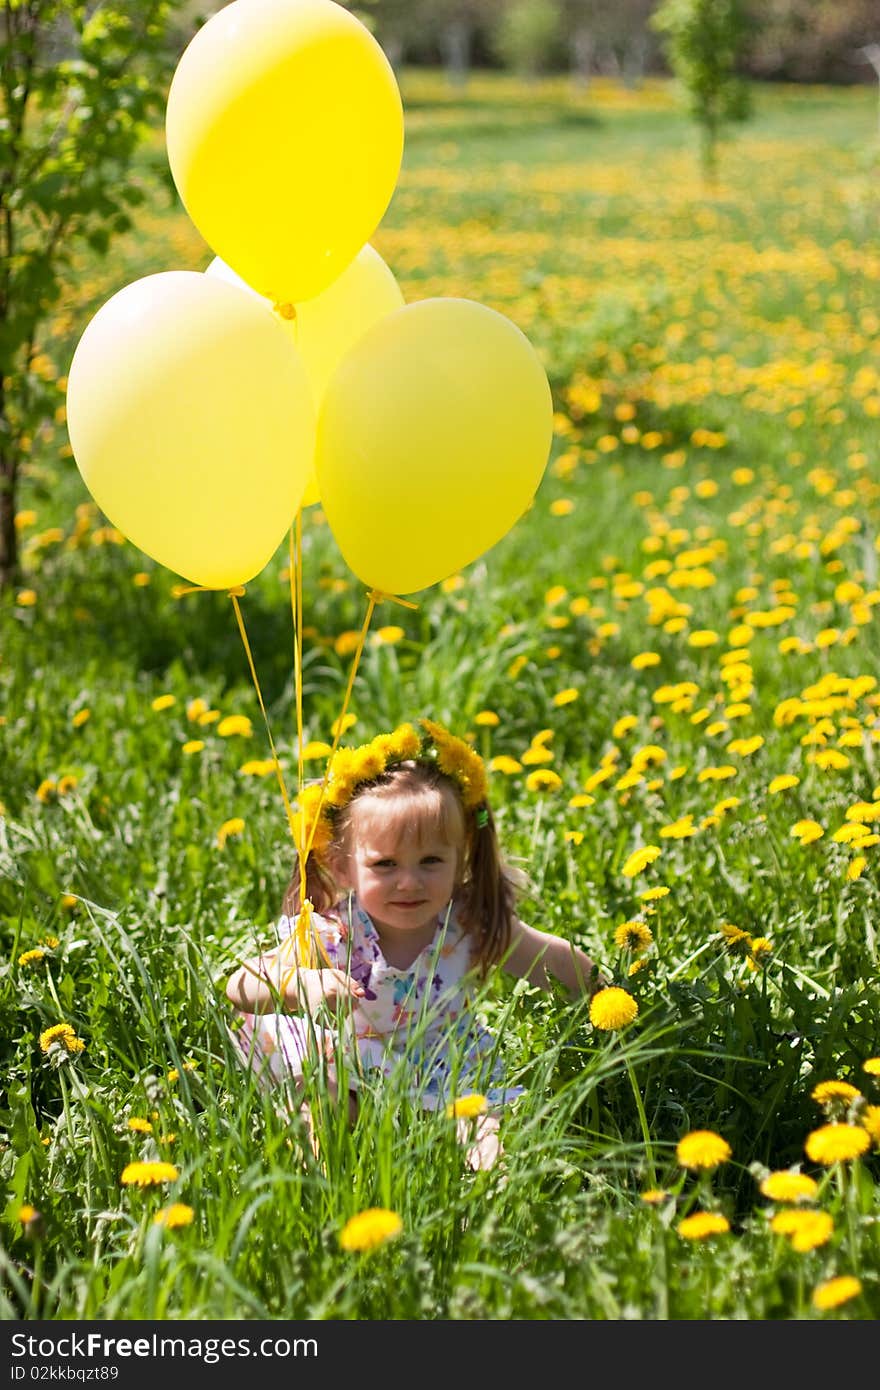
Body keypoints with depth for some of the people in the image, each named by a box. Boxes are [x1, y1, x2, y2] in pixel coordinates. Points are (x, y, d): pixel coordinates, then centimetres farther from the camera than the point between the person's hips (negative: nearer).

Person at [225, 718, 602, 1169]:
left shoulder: (471, 928, -14)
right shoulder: (331, 936, -22)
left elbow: (557, 963, 5)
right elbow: (239, 988, -33)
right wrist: (299, 984, -51)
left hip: (453, 1085, 0)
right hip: (351, 1083, 0)